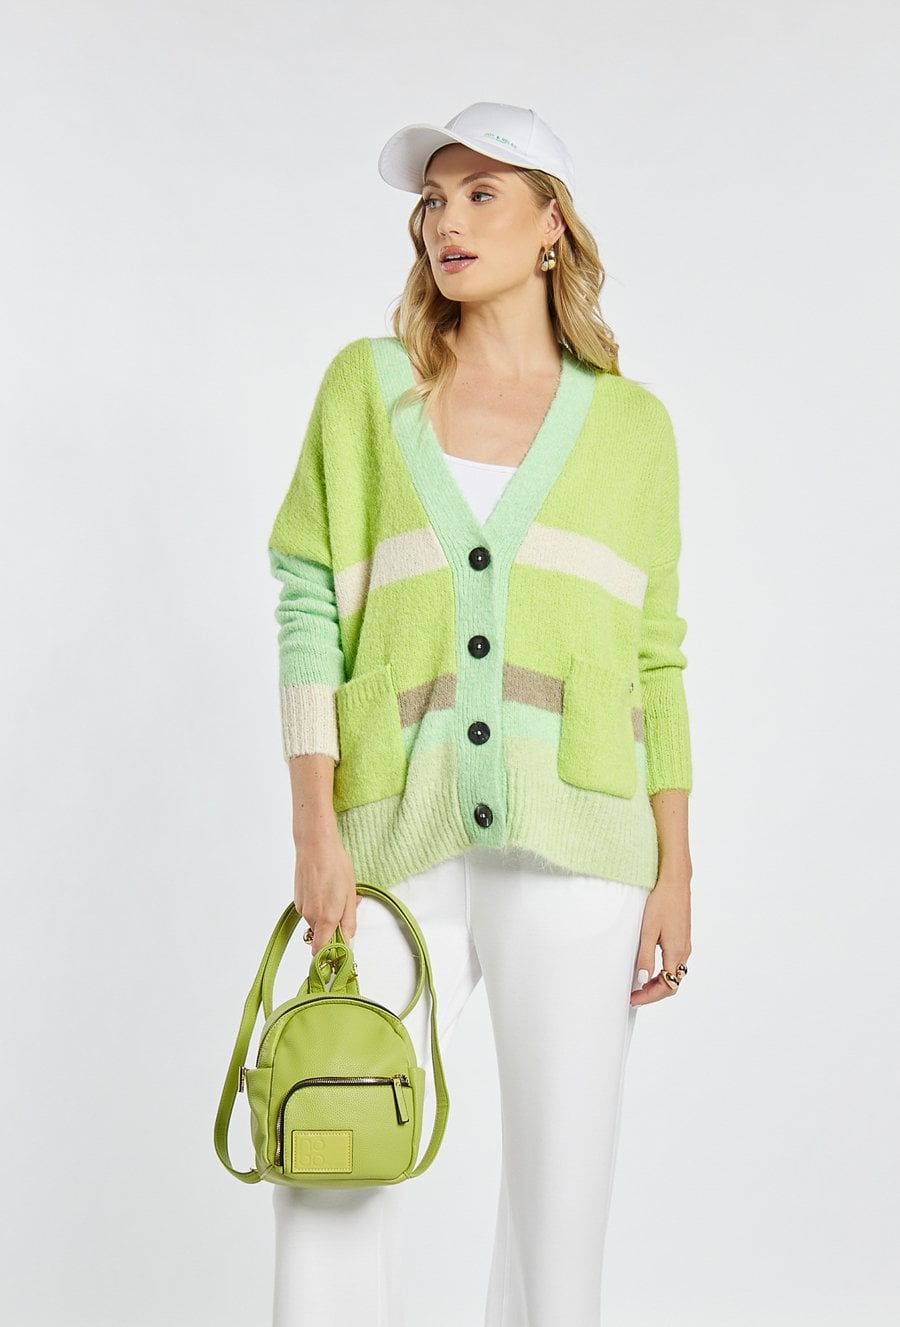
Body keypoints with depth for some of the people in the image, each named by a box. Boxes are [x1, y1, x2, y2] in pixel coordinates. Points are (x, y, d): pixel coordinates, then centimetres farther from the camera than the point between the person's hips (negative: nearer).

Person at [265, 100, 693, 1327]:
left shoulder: (629, 421, 9)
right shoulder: (368, 384, 8)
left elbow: (653, 658, 9)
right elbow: (310, 608, 2)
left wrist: (676, 871, 3)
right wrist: (315, 832, -8)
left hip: (574, 851, 0)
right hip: (400, 850, 0)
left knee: (561, 1203, 3)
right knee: (335, 1199, -4)